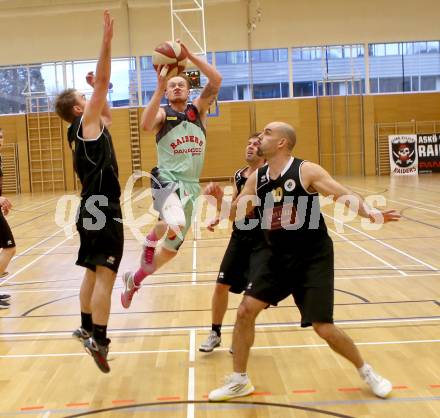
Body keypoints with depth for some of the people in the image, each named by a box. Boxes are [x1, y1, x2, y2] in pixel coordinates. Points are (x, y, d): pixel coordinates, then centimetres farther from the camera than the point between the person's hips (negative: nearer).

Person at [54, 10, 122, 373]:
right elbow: (103, 81, -15)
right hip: (103, 209, -10)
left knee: (94, 272, 16)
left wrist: (97, 90, 22)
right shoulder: (86, 123, -8)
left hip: (93, 209, 10)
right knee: (105, 275, -11)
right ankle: (98, 340, -12)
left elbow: (108, 114, 33)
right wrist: (107, 41, -15)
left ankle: (87, 329, 24)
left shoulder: (85, 128, 15)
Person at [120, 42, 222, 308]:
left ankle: (134, 280, 37)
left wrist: (190, 55, -13)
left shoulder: (198, 109, 8)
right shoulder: (162, 113, 0)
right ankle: (152, 237, -3)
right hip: (166, 180, -4)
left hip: (190, 185, 4)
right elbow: (146, 125, -25)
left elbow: (217, 80, -6)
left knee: (170, 250, 12)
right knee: (176, 224, -39)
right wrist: (159, 87, -27)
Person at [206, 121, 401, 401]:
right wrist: (219, 200, -13)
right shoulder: (257, 178, 2)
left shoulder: (306, 171, -13)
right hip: (276, 255, 5)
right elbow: (234, 212, 9)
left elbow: (345, 196, -18)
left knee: (324, 328, -5)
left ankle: (366, 372, 25)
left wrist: (369, 212, -38)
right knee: (245, 311, -6)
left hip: (313, 258, -5)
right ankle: (239, 381, 13)